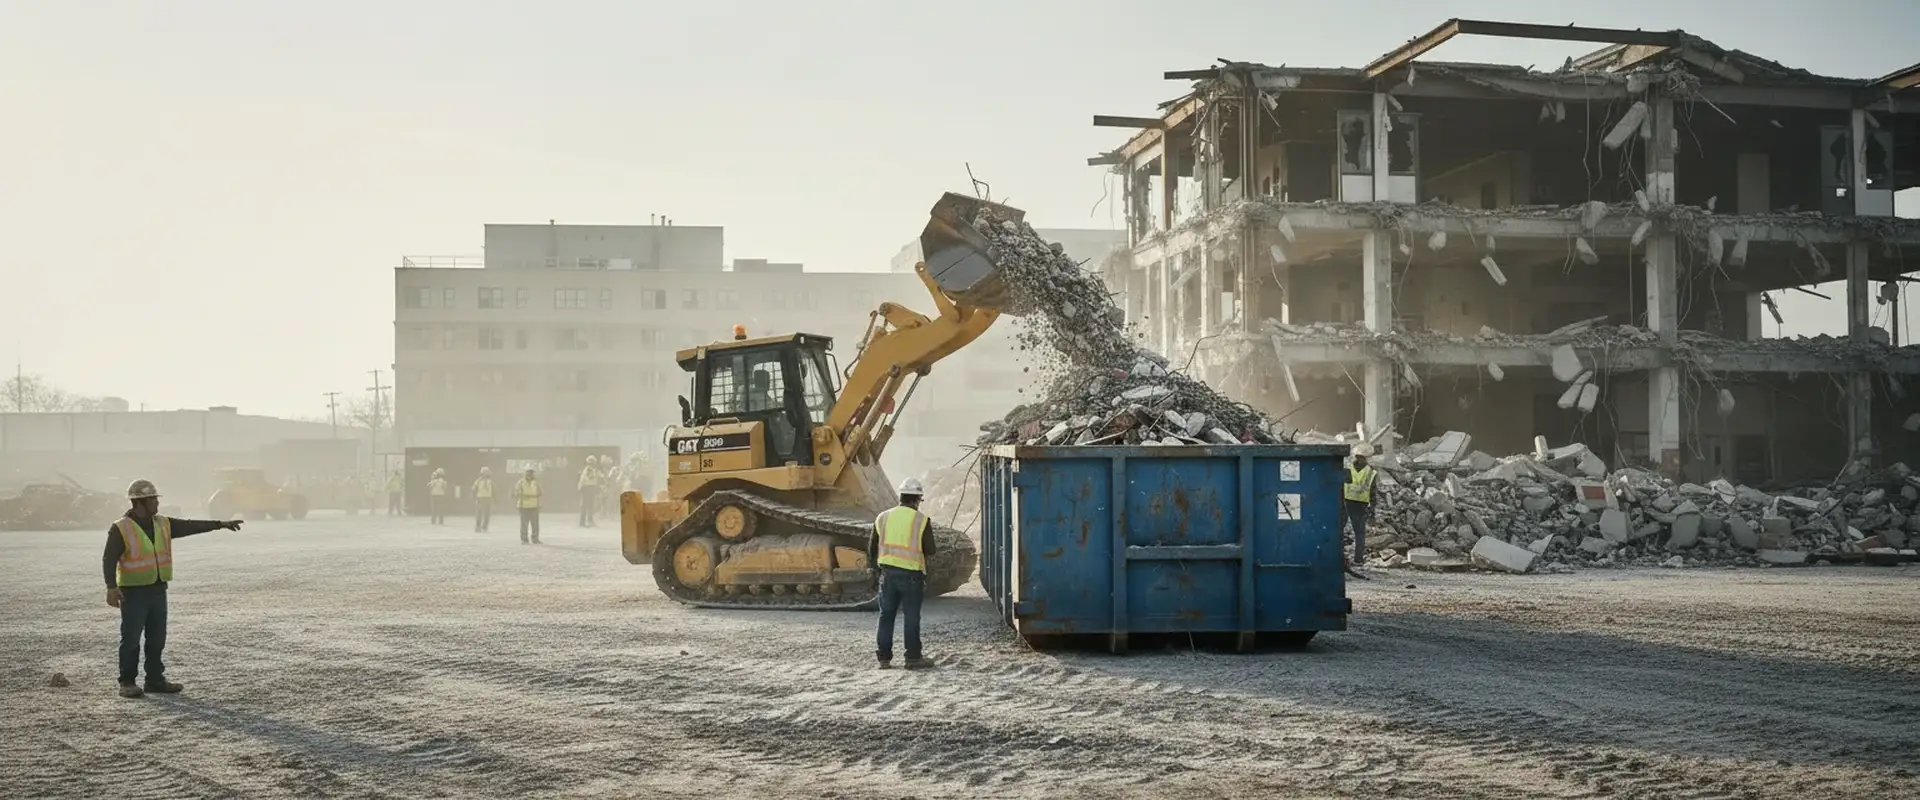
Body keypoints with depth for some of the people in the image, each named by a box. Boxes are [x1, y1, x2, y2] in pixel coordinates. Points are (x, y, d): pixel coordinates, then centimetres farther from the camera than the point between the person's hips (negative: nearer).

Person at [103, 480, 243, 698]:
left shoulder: (163, 524, 9)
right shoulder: (120, 529, -11)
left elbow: (190, 526, 10)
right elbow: (109, 560, -16)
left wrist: (220, 524, 4)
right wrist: (111, 587, -27)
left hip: (158, 590, 6)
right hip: (133, 592, -6)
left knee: (157, 638, 10)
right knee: (131, 639, -2)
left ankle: (155, 679, 18)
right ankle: (127, 683, 5)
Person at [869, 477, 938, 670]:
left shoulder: (883, 518, 4)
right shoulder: (921, 520, -6)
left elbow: (872, 548, 8)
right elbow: (930, 551, -5)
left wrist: (872, 562, 26)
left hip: (888, 573, 3)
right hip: (911, 574, -3)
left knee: (886, 615, 11)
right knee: (912, 617, 5)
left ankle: (884, 657, 12)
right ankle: (913, 658, 7)